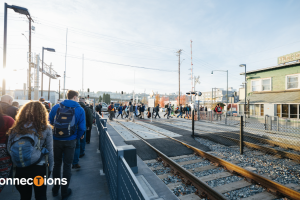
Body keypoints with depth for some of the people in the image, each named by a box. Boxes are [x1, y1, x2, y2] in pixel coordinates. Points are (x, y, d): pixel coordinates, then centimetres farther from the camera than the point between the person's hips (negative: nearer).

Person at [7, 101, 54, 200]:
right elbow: (50, 151, -7)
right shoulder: (46, 128, -13)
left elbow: (9, 149, 2)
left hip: (20, 170, 3)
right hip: (39, 169, -2)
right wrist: (50, 168, 5)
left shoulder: (15, 129, -6)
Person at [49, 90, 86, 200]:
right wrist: (79, 136, 6)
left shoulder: (56, 107, -1)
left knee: (57, 164, 20)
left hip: (56, 140, 3)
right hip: (70, 141, -3)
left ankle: (55, 189, 36)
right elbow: (82, 127, -12)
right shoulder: (79, 109, -9)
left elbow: (49, 121, 4)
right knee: (67, 165, 11)